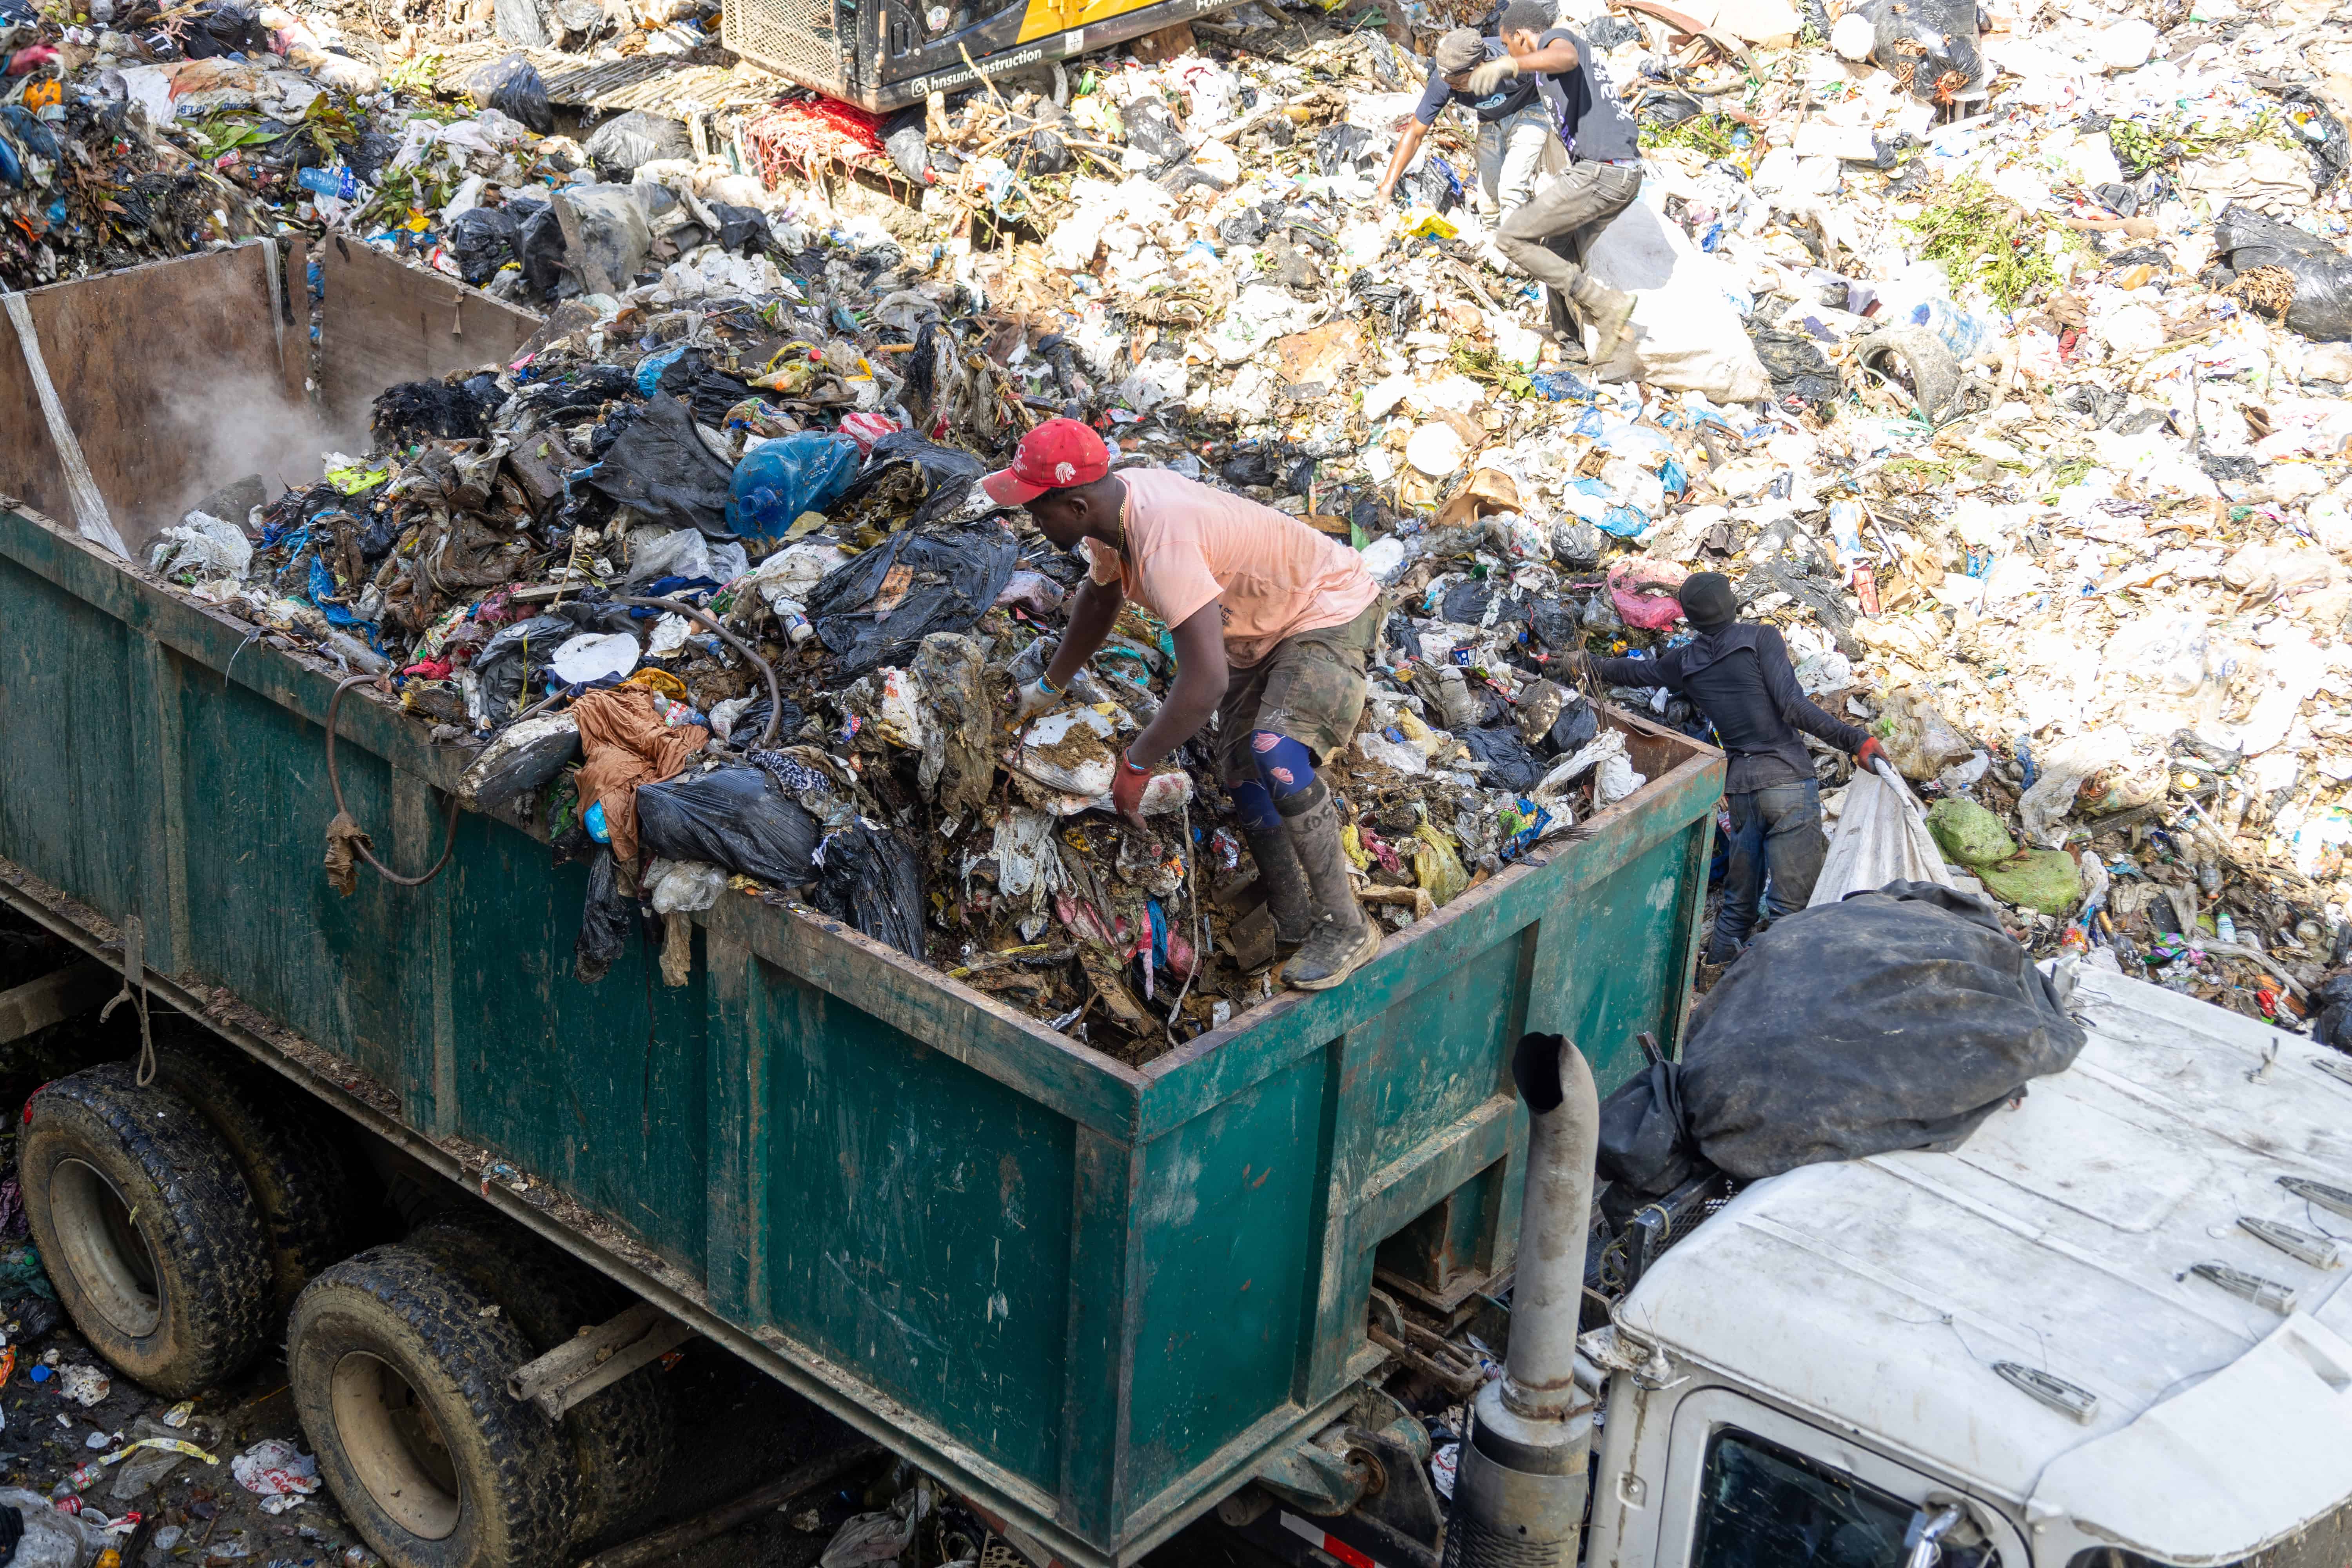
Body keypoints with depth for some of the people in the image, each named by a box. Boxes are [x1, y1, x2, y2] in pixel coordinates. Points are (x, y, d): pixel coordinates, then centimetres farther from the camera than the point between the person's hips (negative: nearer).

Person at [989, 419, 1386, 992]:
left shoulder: (1162, 542, -38)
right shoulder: (1113, 504, -7)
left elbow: (1206, 682, -42)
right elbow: (1099, 597, 17)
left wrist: (1135, 766, -31)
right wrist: (1048, 688, 26)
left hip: (1329, 614, -10)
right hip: (1260, 628, 10)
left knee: (1276, 758, -29)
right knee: (1238, 768, 12)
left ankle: (1345, 928, -17)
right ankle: (1291, 922, 27)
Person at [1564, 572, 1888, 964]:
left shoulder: (1685, 661, 12)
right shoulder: (1761, 638, -2)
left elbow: (1635, 671, 31)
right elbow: (1792, 706, -13)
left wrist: (1589, 666, 51)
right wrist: (1856, 741, -17)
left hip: (1740, 786, 5)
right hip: (1788, 779, -5)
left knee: (1738, 903, 18)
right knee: (1790, 905, -6)